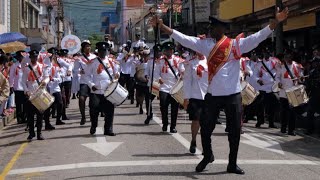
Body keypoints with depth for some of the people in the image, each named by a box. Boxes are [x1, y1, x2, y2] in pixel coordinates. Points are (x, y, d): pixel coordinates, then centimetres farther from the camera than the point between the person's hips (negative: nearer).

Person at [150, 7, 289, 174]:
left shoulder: (236, 44, -3)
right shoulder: (205, 44, 5)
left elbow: (258, 37, -11)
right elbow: (183, 38, 3)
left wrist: (276, 21, -22)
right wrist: (161, 26, -3)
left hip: (233, 94, -2)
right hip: (213, 94, 2)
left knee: (235, 130, 6)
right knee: (206, 127, 9)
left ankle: (232, 164, 22)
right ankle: (207, 156, 34)